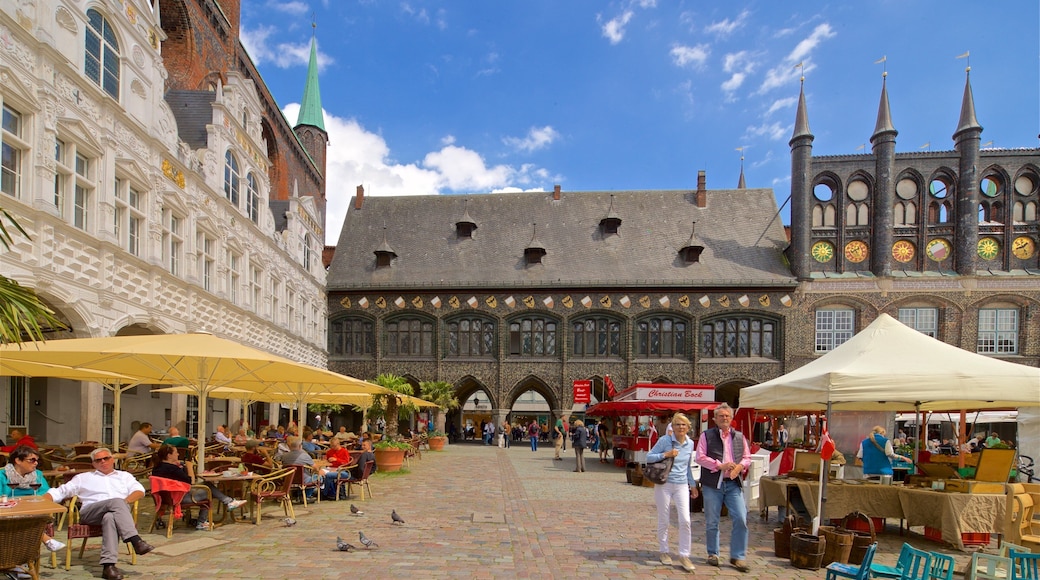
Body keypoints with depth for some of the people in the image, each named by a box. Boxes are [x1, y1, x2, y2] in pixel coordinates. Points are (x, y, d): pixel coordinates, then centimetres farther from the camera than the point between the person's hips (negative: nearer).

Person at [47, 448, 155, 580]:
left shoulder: (124, 476, 28)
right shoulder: (83, 478, 30)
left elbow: (140, 491, 12)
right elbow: (60, 491, 22)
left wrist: (125, 502, -7)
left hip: (118, 513, 1)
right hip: (90, 514, 0)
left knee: (110, 517, -40)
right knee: (116, 502, -35)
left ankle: (108, 565, -48)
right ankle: (136, 540, -49)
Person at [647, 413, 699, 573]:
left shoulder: (690, 443, 6)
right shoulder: (664, 440, -8)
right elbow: (649, 457, -6)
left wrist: (692, 484, 19)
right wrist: (666, 454, -18)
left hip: (681, 486, 3)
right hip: (664, 484, -3)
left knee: (685, 520, -6)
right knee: (663, 521, 7)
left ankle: (684, 556, 5)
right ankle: (664, 552, 24)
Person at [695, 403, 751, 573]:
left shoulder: (739, 437, 12)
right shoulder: (707, 436, 1)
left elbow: (747, 457, 13)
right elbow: (700, 457, -6)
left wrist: (740, 466, -9)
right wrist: (720, 465, -15)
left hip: (734, 484, 2)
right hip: (713, 484, -2)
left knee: (741, 519, -5)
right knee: (712, 522, 6)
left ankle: (738, 556, 6)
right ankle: (713, 553, 23)